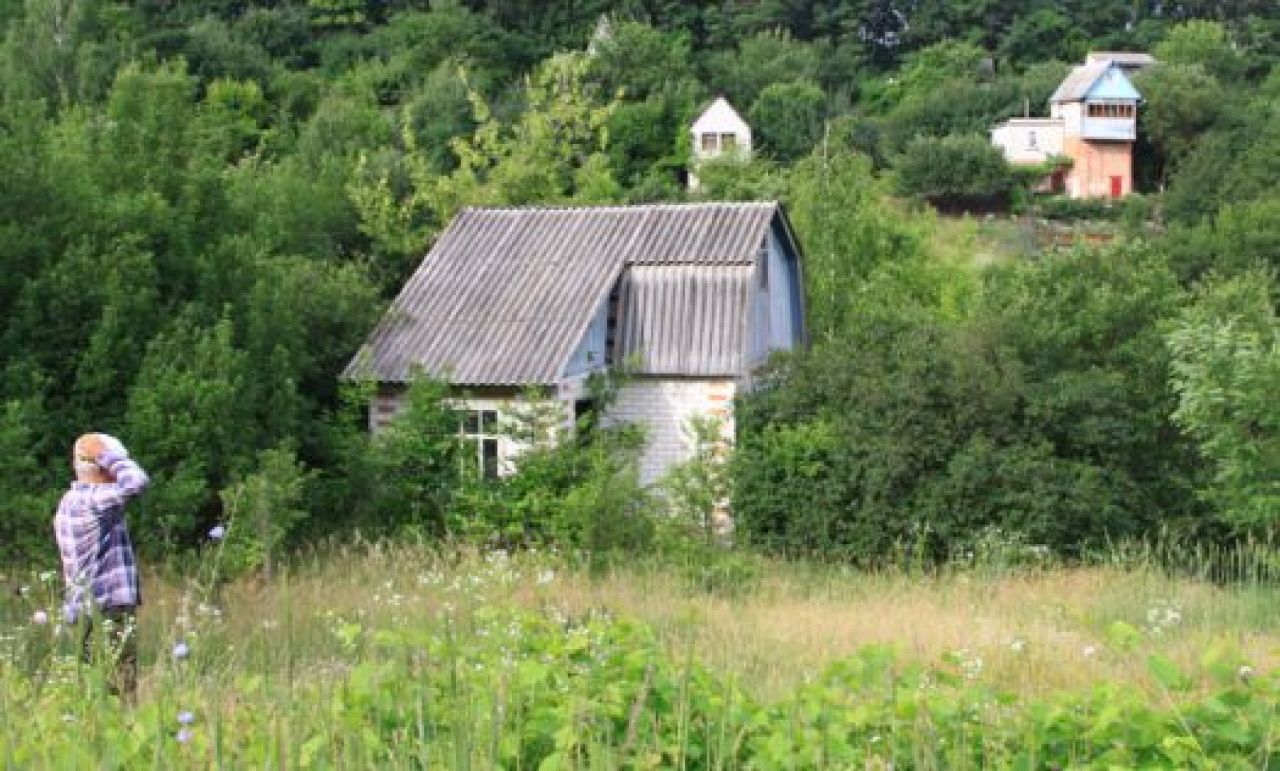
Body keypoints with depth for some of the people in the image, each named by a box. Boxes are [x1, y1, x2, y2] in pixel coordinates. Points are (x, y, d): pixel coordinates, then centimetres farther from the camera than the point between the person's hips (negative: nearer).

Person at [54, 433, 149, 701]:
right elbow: (137, 482, -30)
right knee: (123, 683, -8)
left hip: (87, 607, 10)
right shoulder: (92, 499, -14)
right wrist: (111, 456, -13)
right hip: (110, 607, -10)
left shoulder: (68, 502, 17)